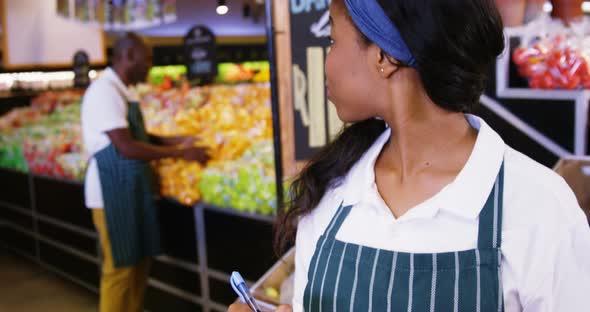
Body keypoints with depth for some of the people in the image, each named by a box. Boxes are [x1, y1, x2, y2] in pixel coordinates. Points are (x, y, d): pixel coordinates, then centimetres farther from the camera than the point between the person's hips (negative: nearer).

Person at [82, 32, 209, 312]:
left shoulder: (121, 91, 12)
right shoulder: (105, 91, -17)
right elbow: (127, 147, -23)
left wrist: (178, 141, 8)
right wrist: (180, 153, -16)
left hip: (133, 188, 9)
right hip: (113, 189, -9)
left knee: (139, 261, 16)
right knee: (120, 267, 0)